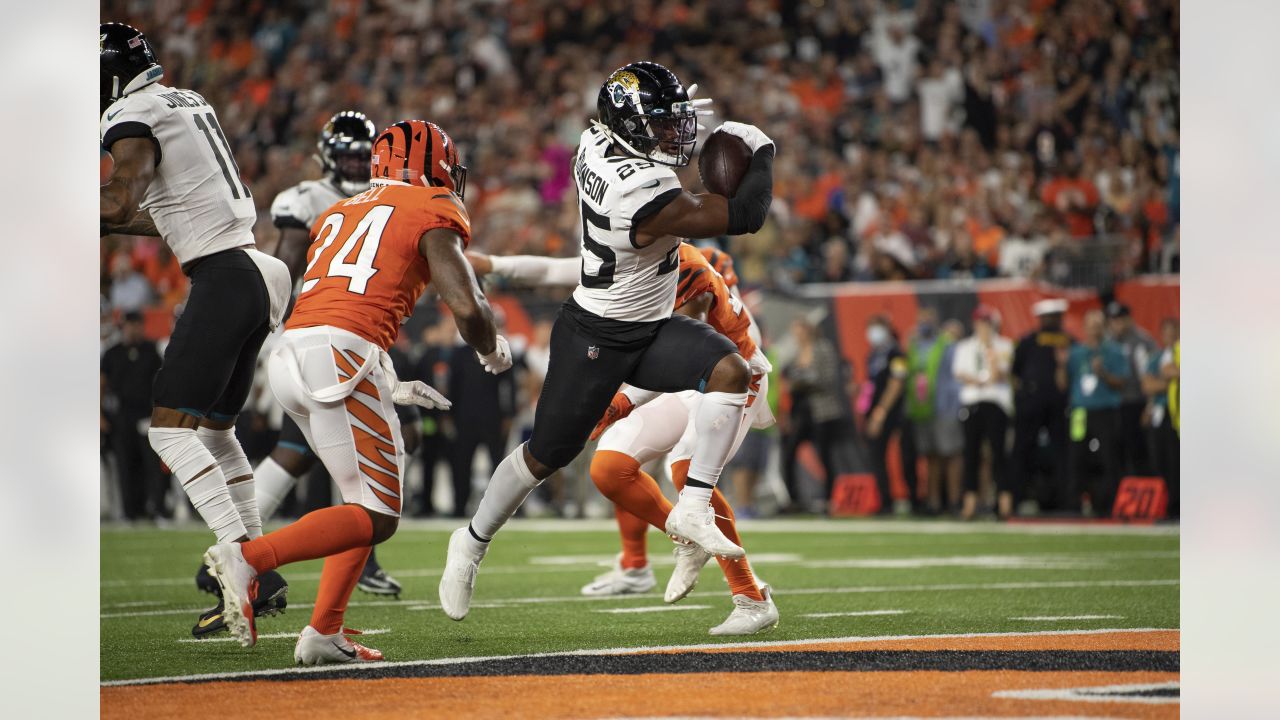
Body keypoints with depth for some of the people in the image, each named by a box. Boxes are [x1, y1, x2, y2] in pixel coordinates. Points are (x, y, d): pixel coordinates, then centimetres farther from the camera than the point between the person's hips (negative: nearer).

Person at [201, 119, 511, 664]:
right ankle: (248, 558, -22)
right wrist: (493, 352, 20)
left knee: (370, 500, 18)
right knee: (376, 517, -5)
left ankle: (323, 634, 8)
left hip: (286, 354, 8)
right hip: (342, 357, -8)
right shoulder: (434, 210, 9)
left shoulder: (338, 215, 29)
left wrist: (390, 388, 37)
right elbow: (467, 306, -2)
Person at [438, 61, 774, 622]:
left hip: (650, 328, 8)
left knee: (731, 372, -16)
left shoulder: (596, 143, -9)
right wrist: (760, 152, -10)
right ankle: (472, 541, 31)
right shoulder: (649, 200, -34)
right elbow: (743, 217, -25)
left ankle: (692, 510, -12)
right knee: (546, 455, 7)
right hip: (595, 338, -8)